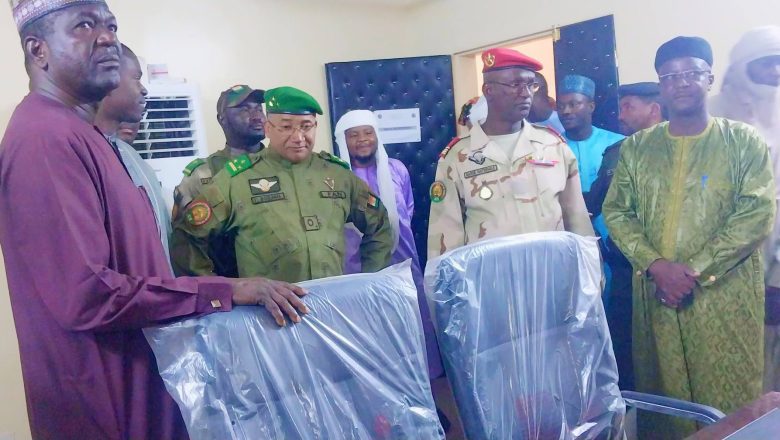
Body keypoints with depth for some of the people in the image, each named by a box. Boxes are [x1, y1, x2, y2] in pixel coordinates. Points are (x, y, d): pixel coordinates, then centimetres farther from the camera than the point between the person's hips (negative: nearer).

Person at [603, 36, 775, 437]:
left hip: (725, 296, -2)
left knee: (728, 403, 7)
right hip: (655, 294, 2)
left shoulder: (744, 142, 1)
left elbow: (757, 214, -8)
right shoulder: (635, 148, 8)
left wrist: (695, 269, -15)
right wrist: (656, 265, -13)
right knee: (663, 399, 12)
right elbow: (616, 212, 2)